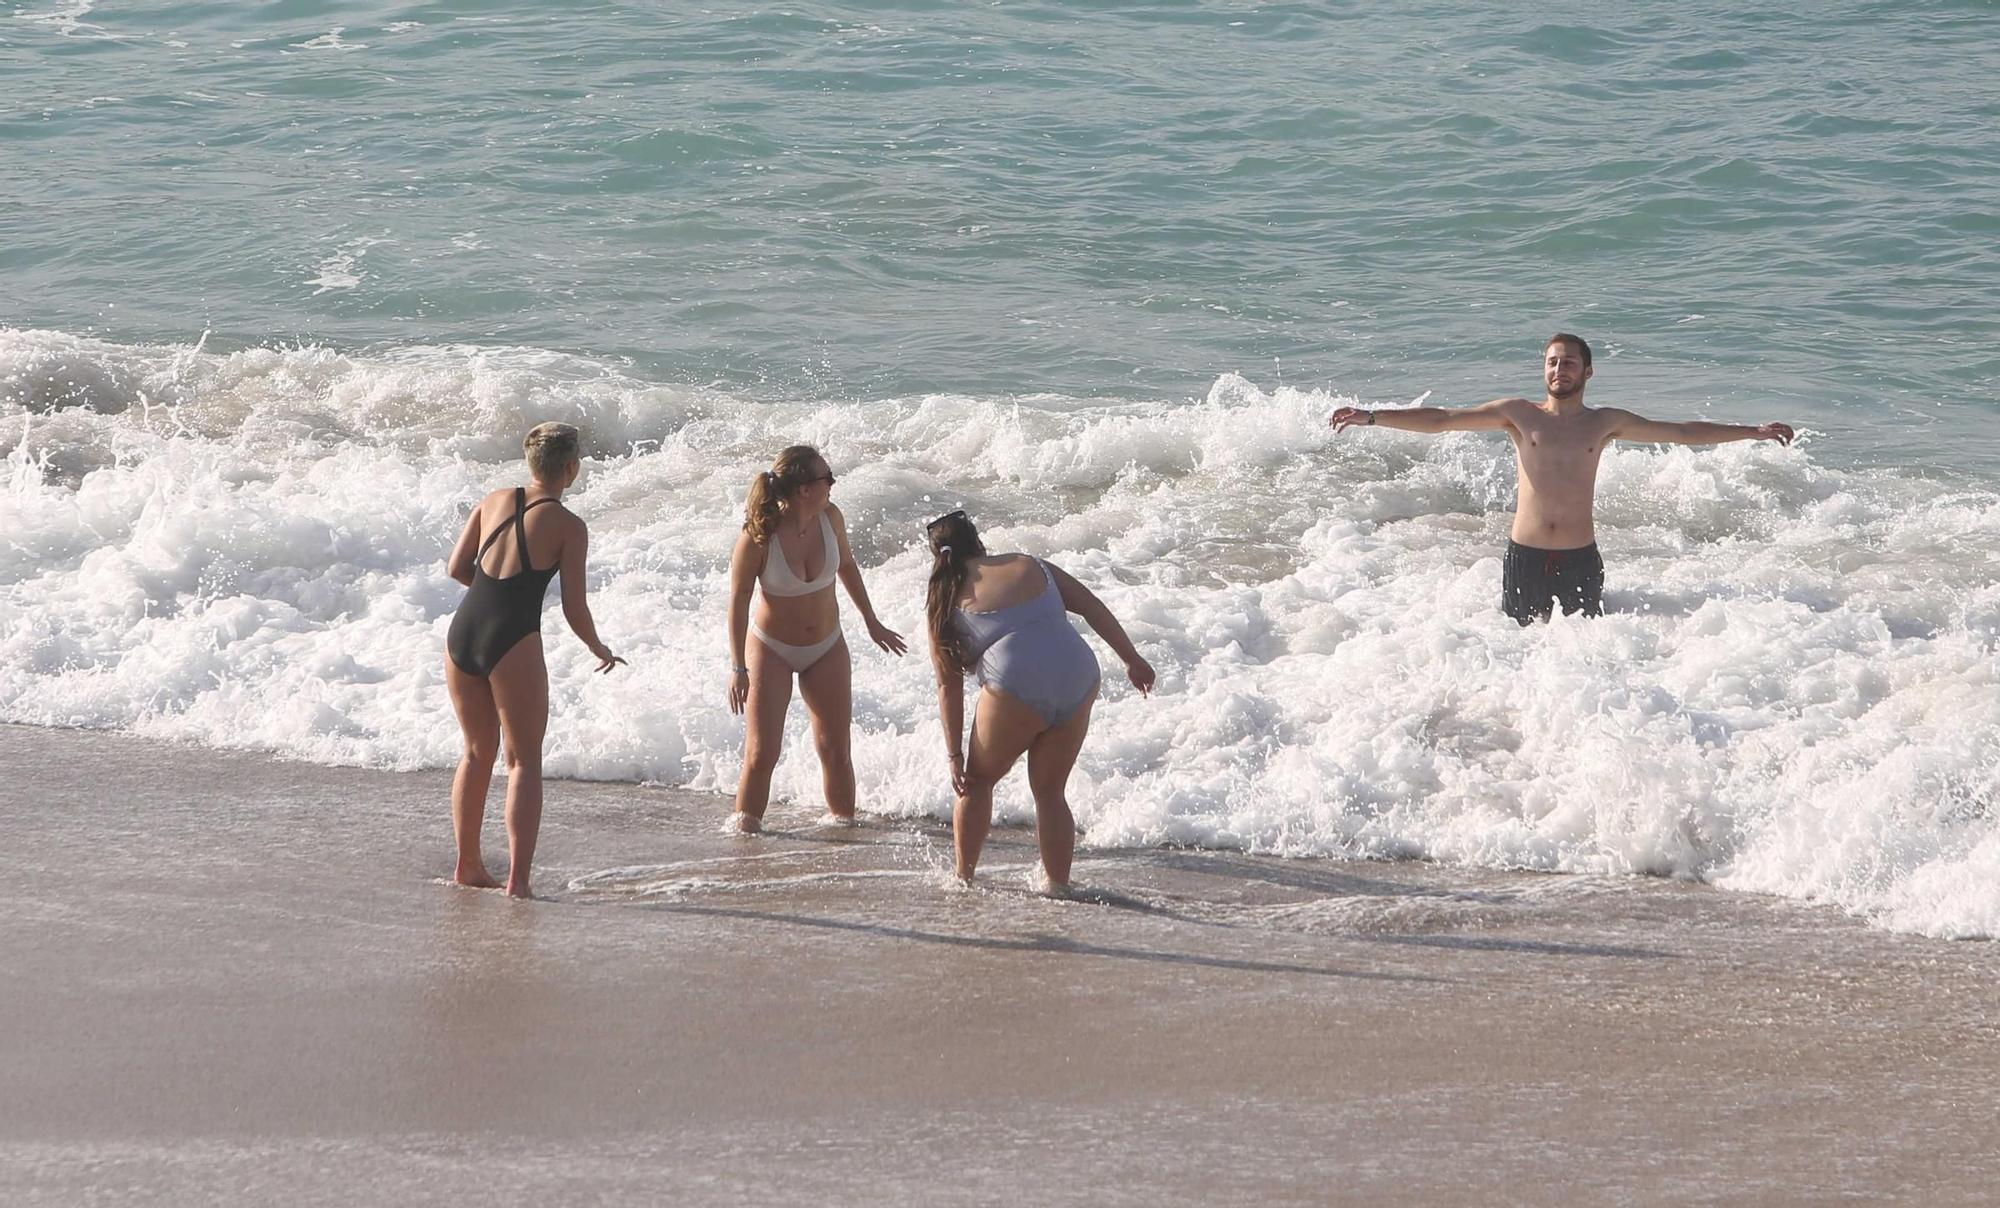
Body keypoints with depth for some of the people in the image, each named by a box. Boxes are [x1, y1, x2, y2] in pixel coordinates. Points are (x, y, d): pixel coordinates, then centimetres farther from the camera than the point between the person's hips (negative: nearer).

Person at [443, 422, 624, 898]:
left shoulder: (495, 501, 10)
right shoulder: (568, 526, -3)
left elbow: (456, 568, 13)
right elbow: (574, 609, -4)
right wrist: (600, 652, 15)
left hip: (462, 632, 5)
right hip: (511, 643, -5)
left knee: (477, 753, 20)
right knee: (524, 761, 3)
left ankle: (468, 866, 26)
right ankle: (517, 878, -6)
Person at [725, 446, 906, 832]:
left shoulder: (830, 518, -12)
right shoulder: (758, 536, -25)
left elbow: (846, 565, 8)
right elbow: (738, 601, -15)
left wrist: (872, 622, 18)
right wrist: (738, 667, -14)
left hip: (827, 648, 4)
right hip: (771, 649, -4)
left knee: (836, 751, 7)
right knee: (761, 753, -7)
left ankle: (844, 823, 22)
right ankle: (745, 829, 6)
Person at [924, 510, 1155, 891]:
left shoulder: (947, 603, 11)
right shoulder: (1031, 567, 20)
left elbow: (949, 687, 10)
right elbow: (1093, 608, 16)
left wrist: (955, 756, 11)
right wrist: (1131, 659, 21)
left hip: (1016, 687, -4)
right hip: (1077, 679, 4)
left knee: (978, 781, 19)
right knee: (1050, 792, 20)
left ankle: (964, 878, 19)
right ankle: (1058, 885, 17)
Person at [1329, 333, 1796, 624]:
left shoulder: (1605, 423, 8)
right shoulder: (1519, 415, 5)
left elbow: (1682, 433, 10)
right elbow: (1443, 419, 1)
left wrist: (1753, 432, 8)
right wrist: (1371, 417, -6)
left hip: (1580, 558, 1)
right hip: (1525, 555, 0)